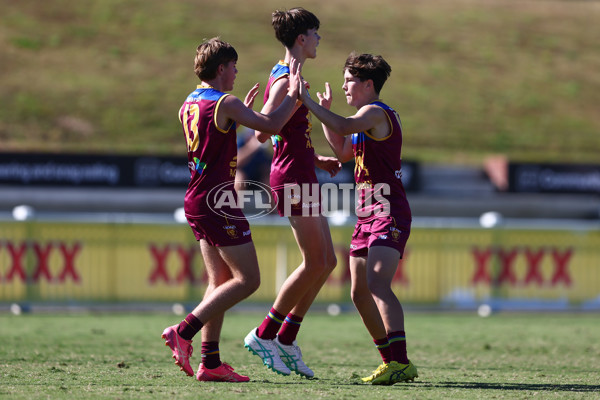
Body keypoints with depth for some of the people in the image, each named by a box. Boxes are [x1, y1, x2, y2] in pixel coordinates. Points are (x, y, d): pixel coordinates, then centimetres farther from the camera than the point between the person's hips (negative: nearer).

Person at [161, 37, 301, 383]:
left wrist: (243, 111, 33)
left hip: (197, 199, 9)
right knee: (247, 279, -6)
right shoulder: (225, 103, -13)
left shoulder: (189, 104, 13)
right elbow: (272, 125, -12)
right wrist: (294, 93, 1)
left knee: (221, 282, 11)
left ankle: (211, 363, 5)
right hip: (217, 200, -9)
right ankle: (183, 333, -14)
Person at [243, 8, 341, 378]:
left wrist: (318, 160, 19)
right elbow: (263, 132, -21)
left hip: (302, 176, 10)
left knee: (327, 261, 9)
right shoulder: (285, 80, -14)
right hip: (293, 177, -10)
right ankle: (265, 335, -3)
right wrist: (298, 100, -21)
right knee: (315, 262, -9)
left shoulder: (287, 77, 19)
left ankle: (286, 339, 11)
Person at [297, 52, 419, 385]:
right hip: (367, 215, 10)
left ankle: (400, 363, -29)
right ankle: (393, 362, 15)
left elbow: (345, 127, -30)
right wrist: (324, 111, 25)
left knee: (378, 285, -23)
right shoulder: (368, 117, 21)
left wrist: (308, 101, -24)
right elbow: (344, 152, 31)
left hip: (389, 214, -10)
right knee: (360, 293, 8)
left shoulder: (376, 112, -11)